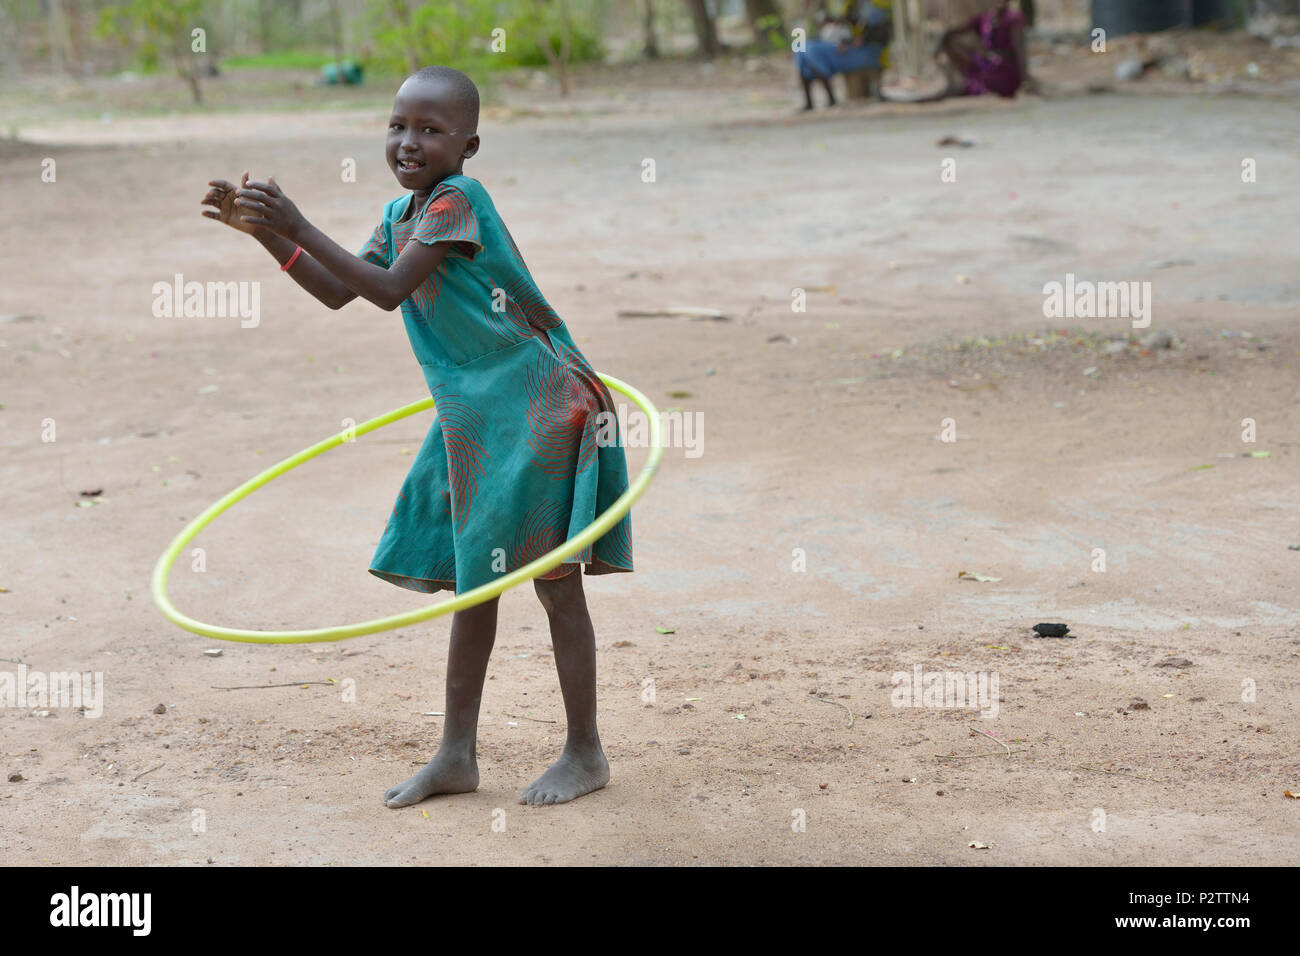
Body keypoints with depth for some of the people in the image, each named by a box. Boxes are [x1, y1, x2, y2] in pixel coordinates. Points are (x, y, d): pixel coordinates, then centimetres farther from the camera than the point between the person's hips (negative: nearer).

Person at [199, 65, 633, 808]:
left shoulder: (456, 200, -18)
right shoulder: (399, 215, 9)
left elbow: (391, 290, -26)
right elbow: (338, 292, 15)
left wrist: (299, 228, -26)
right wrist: (263, 231, 5)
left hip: (537, 412, -9)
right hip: (471, 420, 9)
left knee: (554, 581, -1)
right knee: (473, 583, 13)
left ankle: (586, 753, 12)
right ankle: (458, 756, 22)